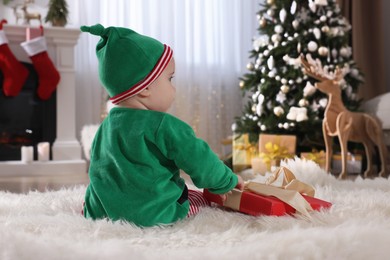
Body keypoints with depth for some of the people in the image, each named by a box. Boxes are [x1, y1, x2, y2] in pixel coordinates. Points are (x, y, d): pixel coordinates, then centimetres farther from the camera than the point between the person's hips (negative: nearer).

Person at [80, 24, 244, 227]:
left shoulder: (106, 126, 5)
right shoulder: (164, 126, -18)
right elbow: (200, 162, -13)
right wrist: (228, 181, 6)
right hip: (154, 214, -6)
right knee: (204, 198, 11)